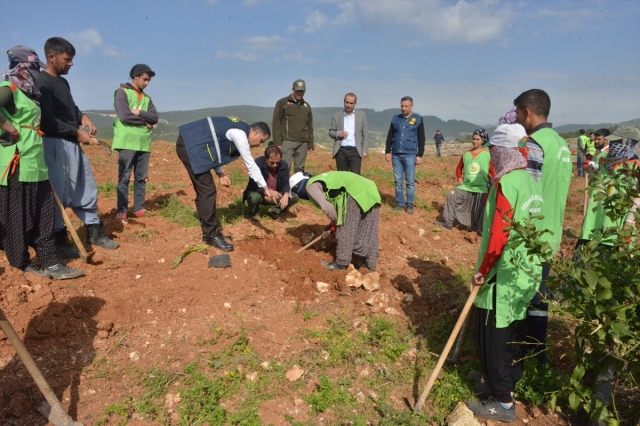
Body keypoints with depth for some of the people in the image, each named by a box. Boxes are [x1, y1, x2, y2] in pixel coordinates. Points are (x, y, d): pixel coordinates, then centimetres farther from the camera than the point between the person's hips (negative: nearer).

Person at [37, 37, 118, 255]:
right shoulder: (42, 83, -13)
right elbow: (47, 120, -20)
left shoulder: (63, 82, 16)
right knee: (58, 193, -2)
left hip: (73, 144, 10)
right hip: (56, 145, -10)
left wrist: (82, 117, 6)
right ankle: (59, 241, 10)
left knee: (86, 189, 14)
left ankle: (95, 233, 25)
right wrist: (77, 132, -18)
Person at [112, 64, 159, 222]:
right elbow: (124, 116, -14)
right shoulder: (122, 92, -1)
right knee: (124, 177, -3)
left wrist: (139, 112, -11)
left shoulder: (147, 98, 18)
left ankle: (139, 208, 14)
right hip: (127, 142, -6)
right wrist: (145, 122, -5)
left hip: (144, 143, 6)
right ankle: (122, 211, 2)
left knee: (141, 178, 7)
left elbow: (155, 117, 4)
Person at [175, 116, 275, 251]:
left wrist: (220, 173, 10)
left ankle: (209, 231, 24)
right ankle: (211, 235, -1)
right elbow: (251, 164, -13)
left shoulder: (238, 130, 15)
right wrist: (266, 188, -7)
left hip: (190, 144, 11)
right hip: (190, 146, -11)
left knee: (203, 190, 15)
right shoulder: (240, 134, -15)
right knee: (207, 190, -9)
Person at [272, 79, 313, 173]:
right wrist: (277, 143, -9)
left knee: (300, 169, 5)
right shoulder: (282, 103, 4)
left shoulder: (307, 106, 18)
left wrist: (311, 144, 14)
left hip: (303, 143, 4)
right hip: (287, 141, -4)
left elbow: (310, 126, 20)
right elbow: (276, 124, -1)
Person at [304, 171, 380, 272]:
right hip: (369, 190, 9)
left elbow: (327, 208, -9)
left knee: (345, 231, 6)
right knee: (367, 232, 15)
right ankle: (369, 264, 24)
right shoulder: (321, 180, 31)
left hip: (356, 193, -9)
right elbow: (336, 203, 31)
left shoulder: (311, 186, 2)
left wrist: (335, 221, 8)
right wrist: (335, 222, 29)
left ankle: (341, 263, 17)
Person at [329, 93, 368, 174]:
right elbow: (331, 132, 13)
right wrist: (337, 134, -10)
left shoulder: (362, 115, 10)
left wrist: (365, 150, -1)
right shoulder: (336, 116, 12)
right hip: (341, 151, 1)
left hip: (355, 151, -1)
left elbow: (365, 134, 8)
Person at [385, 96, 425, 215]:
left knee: (410, 182, 1)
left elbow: (421, 139, 1)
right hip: (396, 155, 3)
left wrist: (420, 155, -4)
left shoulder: (418, 119, 2)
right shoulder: (395, 118, 10)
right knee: (398, 181, 6)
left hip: (410, 155, -3)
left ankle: (410, 204, 9)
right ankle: (400, 203, 15)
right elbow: (389, 137, 13)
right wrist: (387, 151, 7)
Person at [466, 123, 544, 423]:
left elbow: (498, 235, -22)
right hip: (526, 273, 9)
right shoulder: (531, 181, 8)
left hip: (504, 276, -9)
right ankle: (506, 385, 34)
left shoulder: (506, 183, -18)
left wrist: (483, 271, -11)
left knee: (493, 338, 3)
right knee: (513, 334, 19)